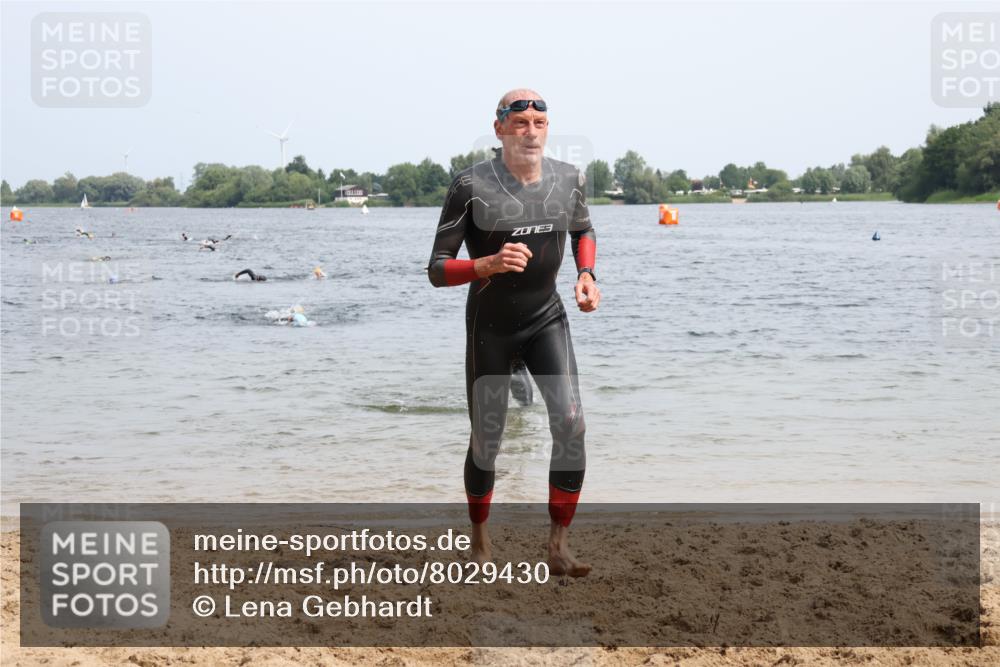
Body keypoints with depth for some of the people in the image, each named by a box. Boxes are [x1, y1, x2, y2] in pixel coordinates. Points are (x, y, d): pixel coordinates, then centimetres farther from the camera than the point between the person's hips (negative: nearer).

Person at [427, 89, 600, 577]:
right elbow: (437, 270, -16)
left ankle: (558, 547, -6)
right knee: (486, 442, 5)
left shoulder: (568, 179, -5)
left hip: (546, 318, 3)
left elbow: (583, 230, 17)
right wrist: (489, 265, -34)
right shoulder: (471, 186, -18)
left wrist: (586, 274, -2)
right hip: (489, 325, -2)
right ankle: (480, 542, 29)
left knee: (570, 423, -16)